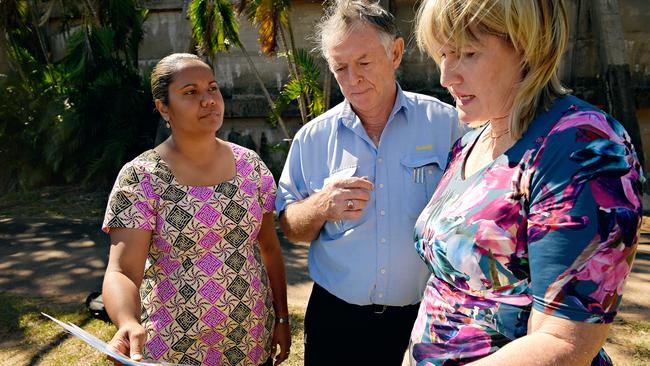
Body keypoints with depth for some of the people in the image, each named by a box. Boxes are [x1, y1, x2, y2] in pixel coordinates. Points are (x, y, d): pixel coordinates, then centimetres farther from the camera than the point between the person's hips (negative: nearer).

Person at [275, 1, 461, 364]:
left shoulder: (445, 123, -7)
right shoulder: (313, 137, -3)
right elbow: (289, 225, 1)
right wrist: (321, 206, -19)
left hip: (422, 319, -1)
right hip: (336, 317, 1)